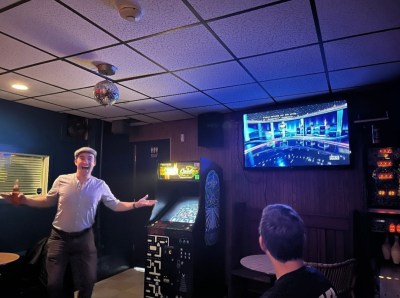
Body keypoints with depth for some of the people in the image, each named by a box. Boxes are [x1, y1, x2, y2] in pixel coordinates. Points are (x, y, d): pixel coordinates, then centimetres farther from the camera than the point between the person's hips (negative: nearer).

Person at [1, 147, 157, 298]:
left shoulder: (100, 185, -6)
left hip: (84, 238, 0)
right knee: (54, 283, 9)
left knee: (87, 281, 11)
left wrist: (135, 204, -12)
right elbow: (48, 201, 6)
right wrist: (24, 200, -7)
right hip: (59, 237, 0)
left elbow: (115, 205, 1)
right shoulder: (62, 180, -7)